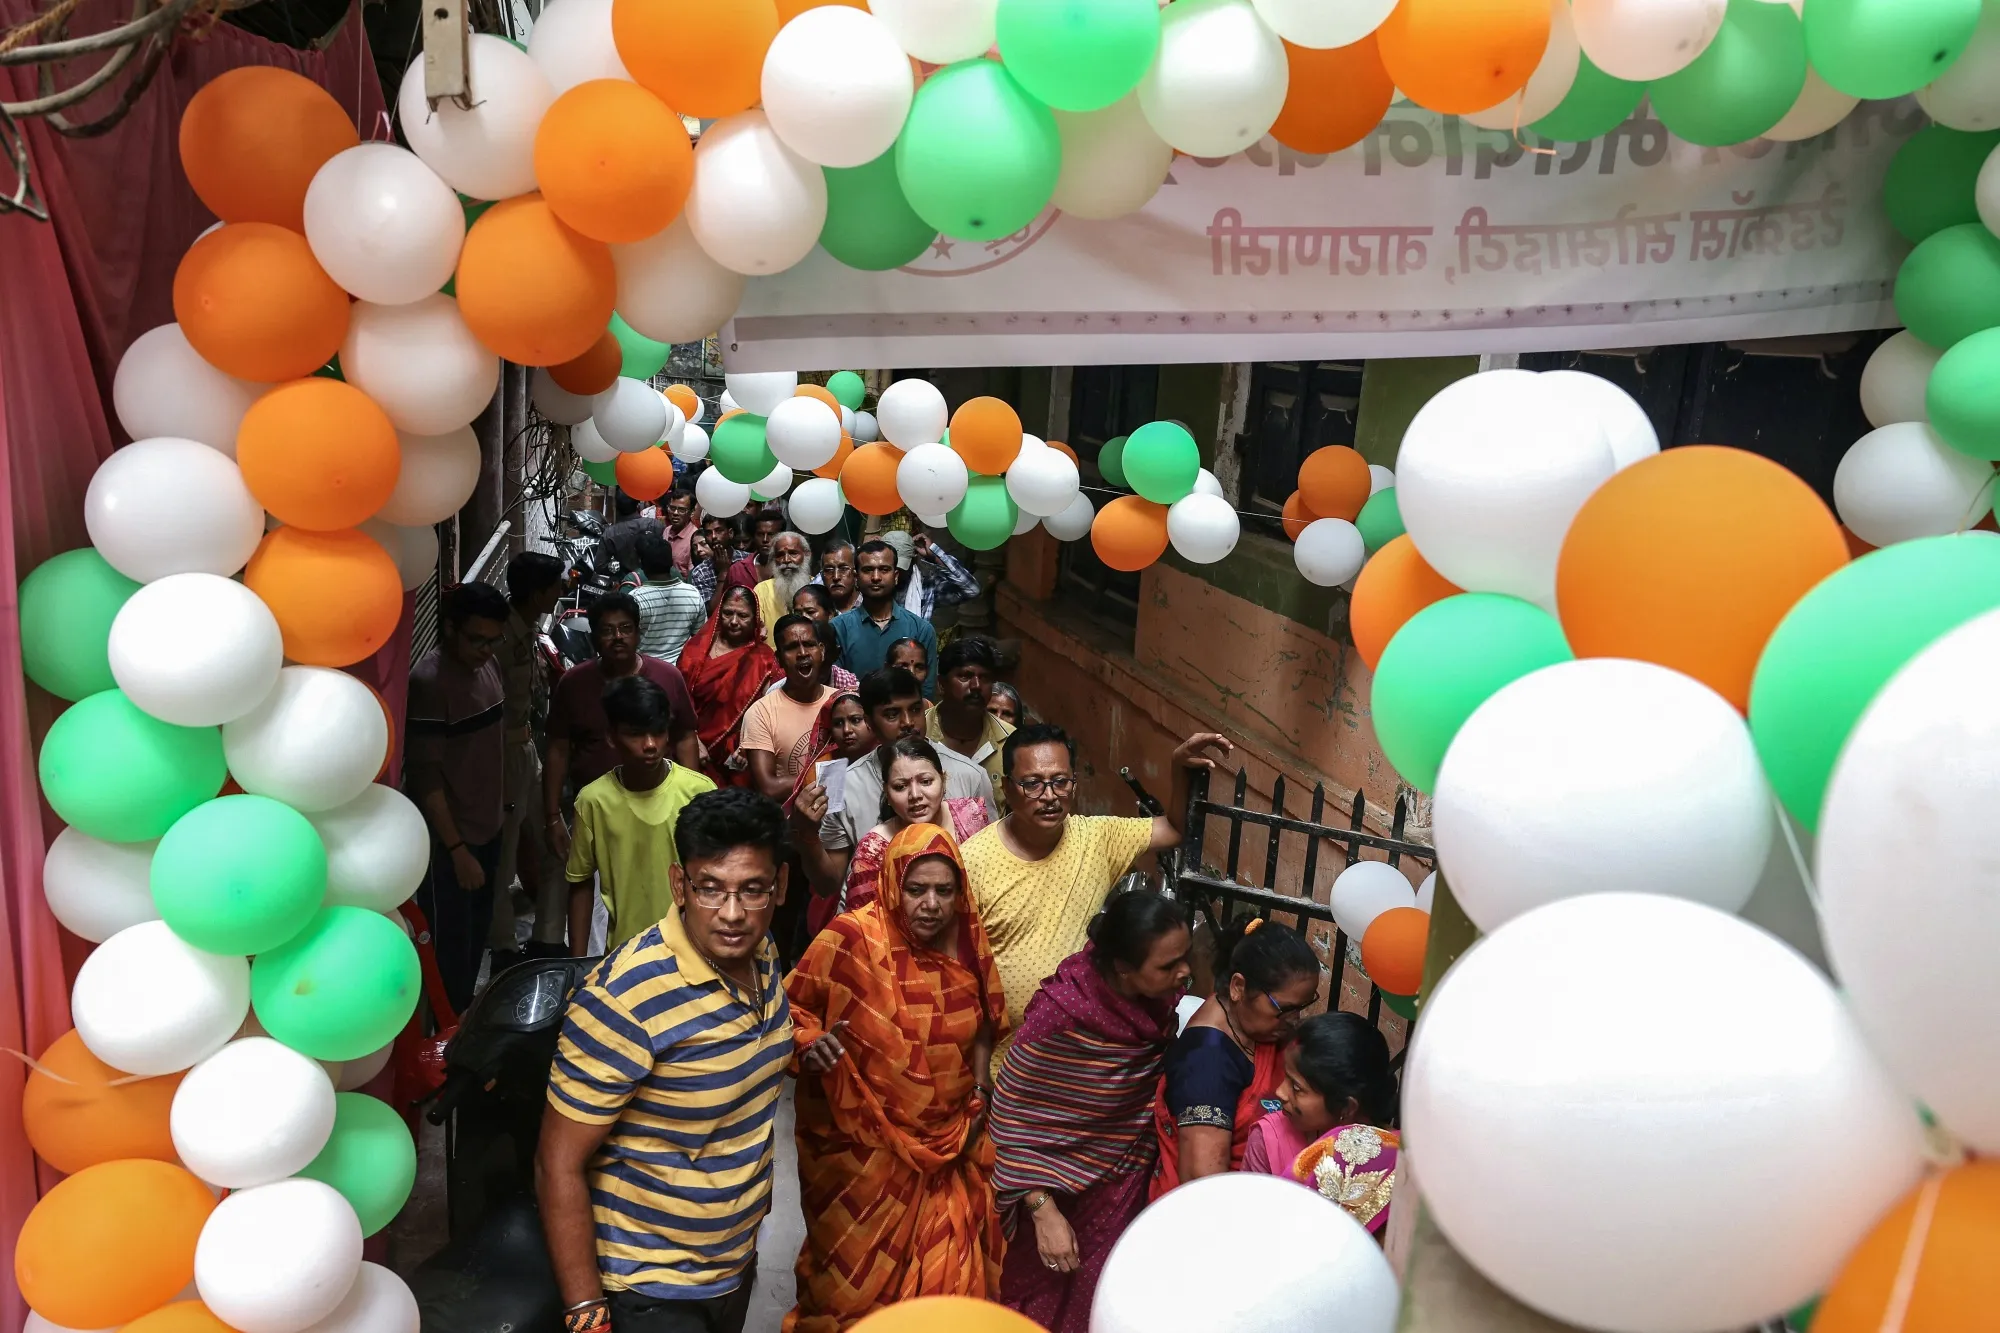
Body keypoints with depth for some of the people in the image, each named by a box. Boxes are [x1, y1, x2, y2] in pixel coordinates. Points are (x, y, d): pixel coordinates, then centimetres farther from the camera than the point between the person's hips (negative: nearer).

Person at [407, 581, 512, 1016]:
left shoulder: (487, 666, 2)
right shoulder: (428, 681, -22)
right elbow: (426, 776, -22)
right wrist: (457, 849, -20)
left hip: (487, 828, 8)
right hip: (447, 839, -8)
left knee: (476, 935, 21)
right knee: (450, 946, 6)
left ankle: (468, 1017, 38)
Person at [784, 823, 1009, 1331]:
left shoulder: (968, 935, -6)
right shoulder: (852, 937, -21)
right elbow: (791, 1006, -12)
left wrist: (982, 1088, -1)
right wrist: (810, 1042, -31)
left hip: (949, 1137, 4)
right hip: (863, 1144, -3)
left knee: (946, 1271, 14)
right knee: (861, 1277, 16)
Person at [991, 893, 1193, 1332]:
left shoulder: (1162, 993, -16)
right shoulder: (1061, 1014, -32)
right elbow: (1011, 1114, -21)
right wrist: (1042, 1209, -21)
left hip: (1131, 1184, 5)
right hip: (1066, 1191, -4)